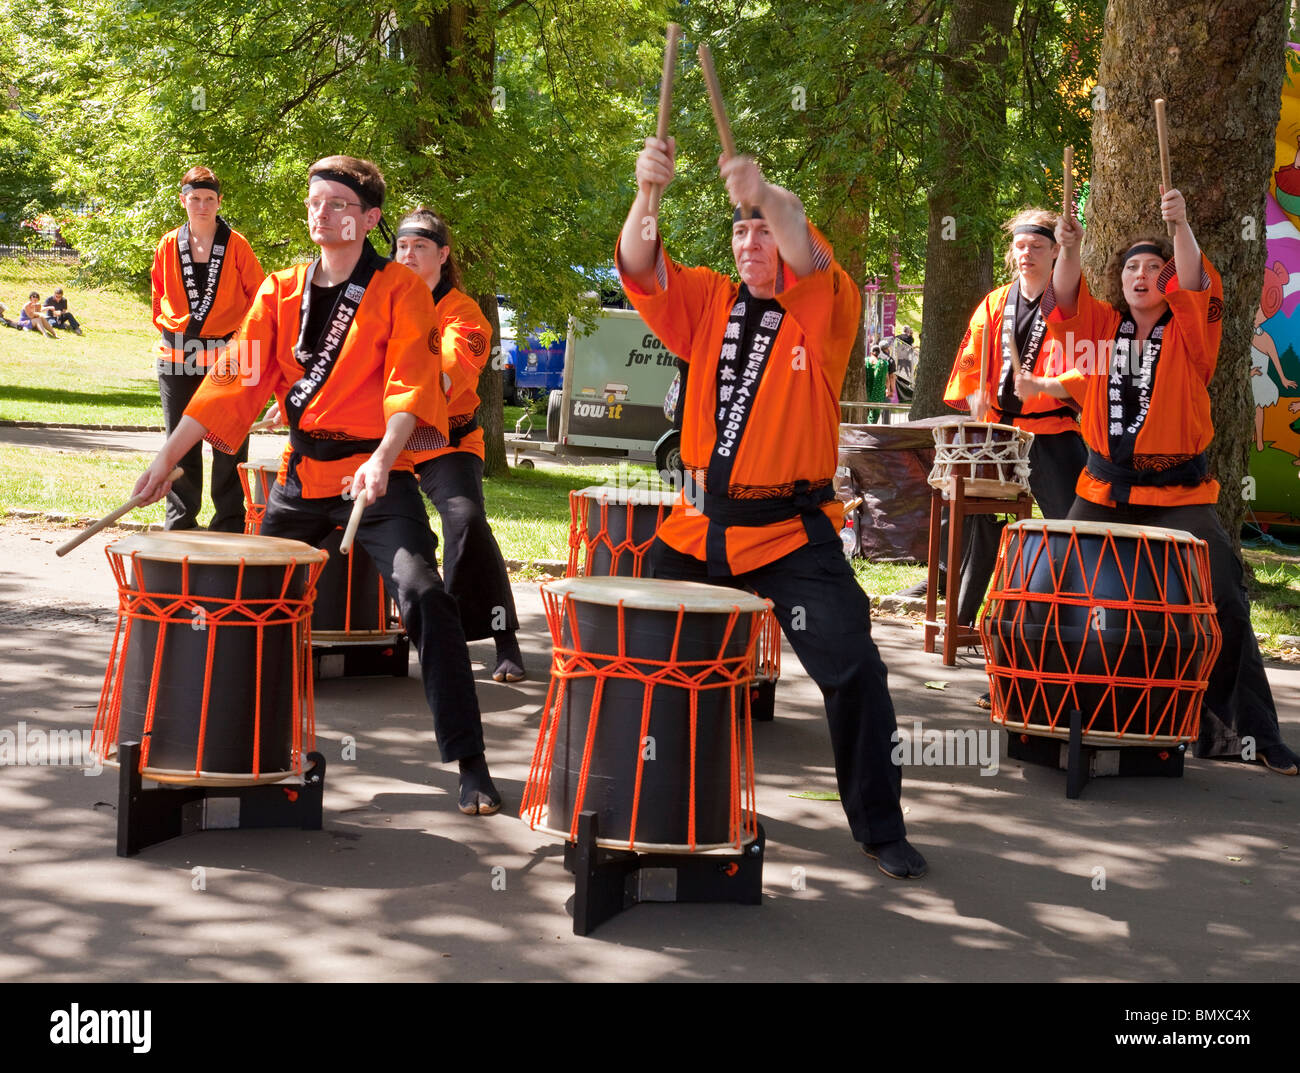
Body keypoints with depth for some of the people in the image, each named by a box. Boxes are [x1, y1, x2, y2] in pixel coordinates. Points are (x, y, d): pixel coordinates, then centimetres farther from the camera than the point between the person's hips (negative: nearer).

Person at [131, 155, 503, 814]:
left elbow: (410, 384, -15)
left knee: (422, 594, -21)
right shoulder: (280, 293, 10)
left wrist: (381, 461, -32)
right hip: (301, 475, 6)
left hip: (377, 474, -5)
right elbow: (234, 381, 5)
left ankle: (470, 765, -18)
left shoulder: (400, 291, -4)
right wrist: (168, 456, -3)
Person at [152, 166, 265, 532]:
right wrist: (166, 323, 9)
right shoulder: (168, 246, 8)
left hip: (226, 356, -3)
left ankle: (229, 525, 4)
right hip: (177, 357, 3)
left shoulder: (236, 245, 0)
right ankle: (179, 523, 16)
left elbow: (257, 294, 5)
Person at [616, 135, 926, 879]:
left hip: (791, 531, -4)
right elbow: (642, 271, -8)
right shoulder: (709, 303, 7)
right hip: (700, 526, 4)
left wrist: (766, 194, -45)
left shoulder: (824, 309, -3)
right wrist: (647, 193, -27)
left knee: (852, 668, -10)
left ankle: (881, 826, 2)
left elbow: (808, 258, -25)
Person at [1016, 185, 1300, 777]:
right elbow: (1065, 301, -9)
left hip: (1178, 494, -3)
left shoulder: (1190, 330, -1)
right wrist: (1069, 251, -27)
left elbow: (1195, 283, -19)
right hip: (1105, 490, 3)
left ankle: (1249, 731, -2)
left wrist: (1181, 227, -35)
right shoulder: (1103, 325, 6)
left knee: (1224, 604, -9)